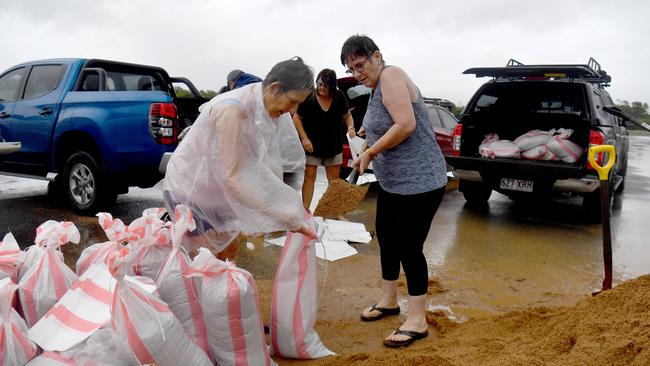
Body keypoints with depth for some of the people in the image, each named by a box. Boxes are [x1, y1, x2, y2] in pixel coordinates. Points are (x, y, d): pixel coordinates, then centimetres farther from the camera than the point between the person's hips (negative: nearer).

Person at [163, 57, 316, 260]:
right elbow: (232, 176, -34)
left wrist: (291, 206, -12)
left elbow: (262, 167, -6)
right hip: (189, 187, -8)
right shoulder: (233, 109, -32)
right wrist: (285, 216, -33)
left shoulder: (265, 111, -6)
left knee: (229, 249, 13)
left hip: (215, 189, 8)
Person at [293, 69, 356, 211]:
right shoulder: (308, 97, -13)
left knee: (334, 178, 9)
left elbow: (347, 115, 8)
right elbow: (297, 118, -7)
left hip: (333, 145, 3)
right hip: (312, 145, -3)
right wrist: (304, 138, -16)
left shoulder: (339, 97, -4)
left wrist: (350, 127, -12)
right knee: (309, 176, -3)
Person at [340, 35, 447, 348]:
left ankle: (417, 321, 11)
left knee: (409, 246, -4)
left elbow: (406, 125, -26)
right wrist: (368, 133, 1)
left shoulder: (391, 76, -16)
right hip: (391, 181, 10)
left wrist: (370, 152, -17)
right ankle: (388, 300, 35)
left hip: (419, 181, -10)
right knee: (386, 238, 17)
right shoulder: (377, 86, 13)